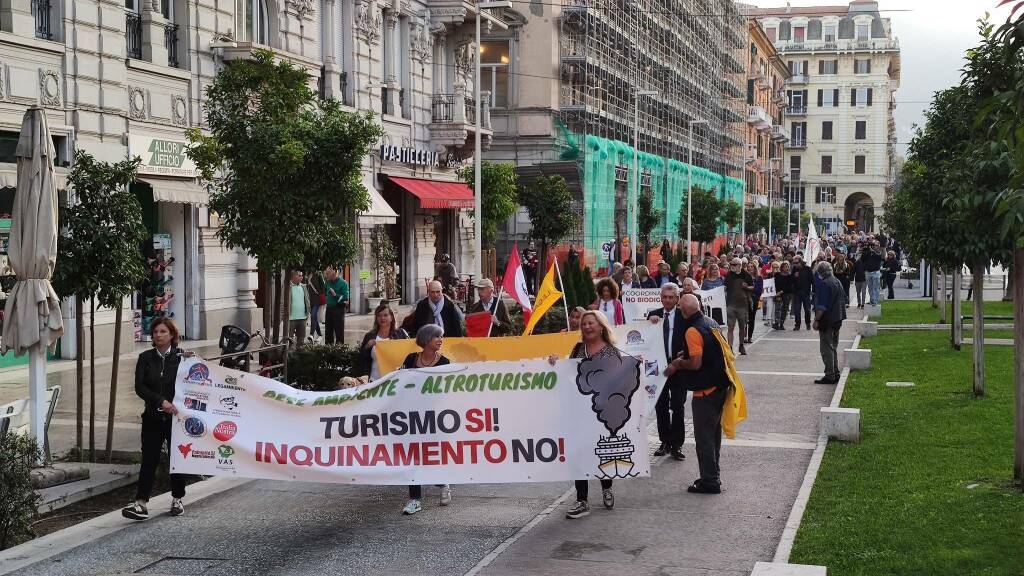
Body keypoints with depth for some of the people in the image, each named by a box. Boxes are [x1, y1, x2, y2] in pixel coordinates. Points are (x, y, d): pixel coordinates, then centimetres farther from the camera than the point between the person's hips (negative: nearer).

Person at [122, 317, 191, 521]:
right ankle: (141, 503, -8)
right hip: (153, 418, 1)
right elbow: (139, 387, -5)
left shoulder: (182, 357, 0)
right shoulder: (146, 358, 4)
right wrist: (161, 401, -18)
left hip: (176, 417, -1)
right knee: (149, 459, -4)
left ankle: (177, 500, 21)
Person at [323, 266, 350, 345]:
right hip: (329, 308, 7)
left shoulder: (343, 283, -10)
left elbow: (346, 298, -14)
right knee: (328, 332, 13)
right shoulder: (328, 282, 8)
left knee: (339, 332, -3)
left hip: (338, 309, -7)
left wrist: (335, 295, -25)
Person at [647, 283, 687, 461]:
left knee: (678, 407, -1)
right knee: (661, 406, 8)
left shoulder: (684, 316, -4)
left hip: (678, 368, -3)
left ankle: (677, 444, 5)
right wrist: (650, 323, -16)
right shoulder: (654, 315, 6)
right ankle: (665, 442, 17)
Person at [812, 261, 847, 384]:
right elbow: (843, 300, 19)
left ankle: (830, 375, -6)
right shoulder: (837, 282, 12)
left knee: (826, 348, -5)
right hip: (837, 319, 9)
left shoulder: (824, 284, -16)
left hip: (827, 320, -9)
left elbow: (822, 306, -21)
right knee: (834, 347, 16)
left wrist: (816, 320, -18)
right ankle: (836, 374, 19)